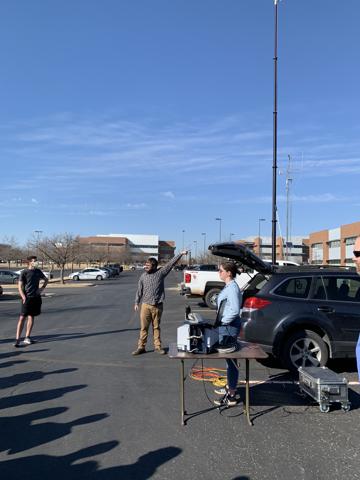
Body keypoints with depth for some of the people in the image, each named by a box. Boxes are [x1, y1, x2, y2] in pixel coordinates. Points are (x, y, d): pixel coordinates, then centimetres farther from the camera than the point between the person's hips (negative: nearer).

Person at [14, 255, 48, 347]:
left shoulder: (38, 271, 9)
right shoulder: (24, 272, -6)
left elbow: (46, 280, 25)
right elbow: (19, 286, -7)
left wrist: (42, 288, 8)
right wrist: (23, 297, -18)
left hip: (36, 297, 5)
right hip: (27, 298, -5)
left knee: (31, 317, 10)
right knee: (22, 317, -8)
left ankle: (27, 337, 17)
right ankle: (17, 339, -7)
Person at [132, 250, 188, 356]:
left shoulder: (160, 272, -1)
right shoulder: (143, 276, 4)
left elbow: (171, 263, -3)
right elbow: (139, 291, 9)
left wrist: (180, 254, -5)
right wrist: (136, 303, 6)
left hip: (157, 306, -1)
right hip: (146, 305, 1)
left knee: (156, 327, 10)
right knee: (144, 327, 4)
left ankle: (157, 347, 19)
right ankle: (141, 347, 12)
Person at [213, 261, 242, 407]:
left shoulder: (232, 288, -19)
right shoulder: (228, 286, 11)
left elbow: (235, 310, -26)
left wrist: (223, 321, -16)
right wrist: (221, 322, 14)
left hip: (229, 327, -10)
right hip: (225, 326, 10)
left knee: (230, 359, -2)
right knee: (229, 358, 21)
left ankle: (231, 396, 8)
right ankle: (230, 387, 37)